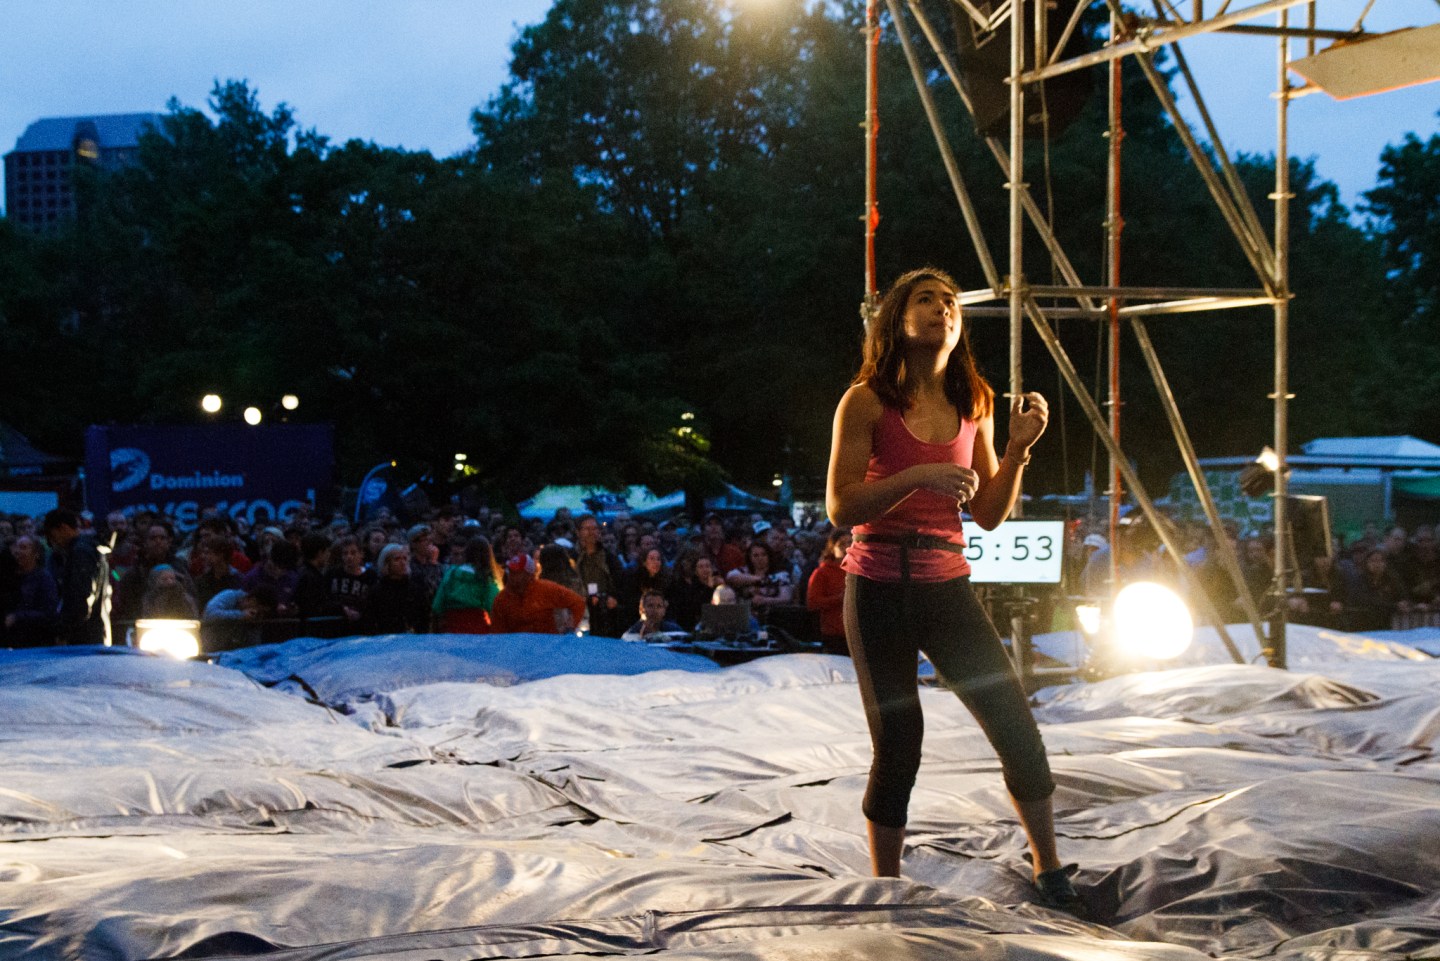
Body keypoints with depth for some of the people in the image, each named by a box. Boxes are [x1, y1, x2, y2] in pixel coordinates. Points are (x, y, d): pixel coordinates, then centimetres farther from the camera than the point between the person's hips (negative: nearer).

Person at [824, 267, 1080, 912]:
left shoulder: (973, 405, 7)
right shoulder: (867, 401, -6)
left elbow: (990, 515, 9)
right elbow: (841, 508, -12)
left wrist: (1018, 447, -5)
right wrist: (918, 476, -23)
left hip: (948, 587, 4)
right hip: (879, 591, -4)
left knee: (1017, 731, -2)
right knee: (898, 746, 0)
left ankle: (1050, 876, 16)